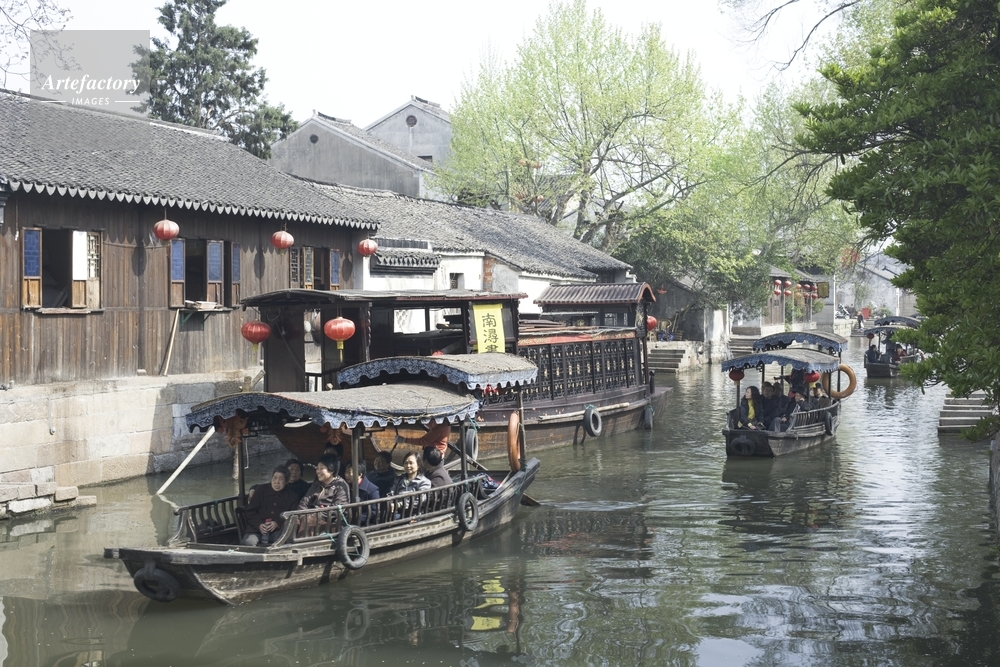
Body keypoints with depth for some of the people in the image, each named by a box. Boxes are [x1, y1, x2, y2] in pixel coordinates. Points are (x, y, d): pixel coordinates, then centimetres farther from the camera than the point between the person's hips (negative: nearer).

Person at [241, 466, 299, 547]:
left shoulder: (292, 497, 12)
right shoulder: (261, 490, 14)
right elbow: (250, 511, 10)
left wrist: (277, 523, -13)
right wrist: (259, 525, -8)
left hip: (278, 530, 0)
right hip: (257, 529, 0)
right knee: (248, 541, -32)